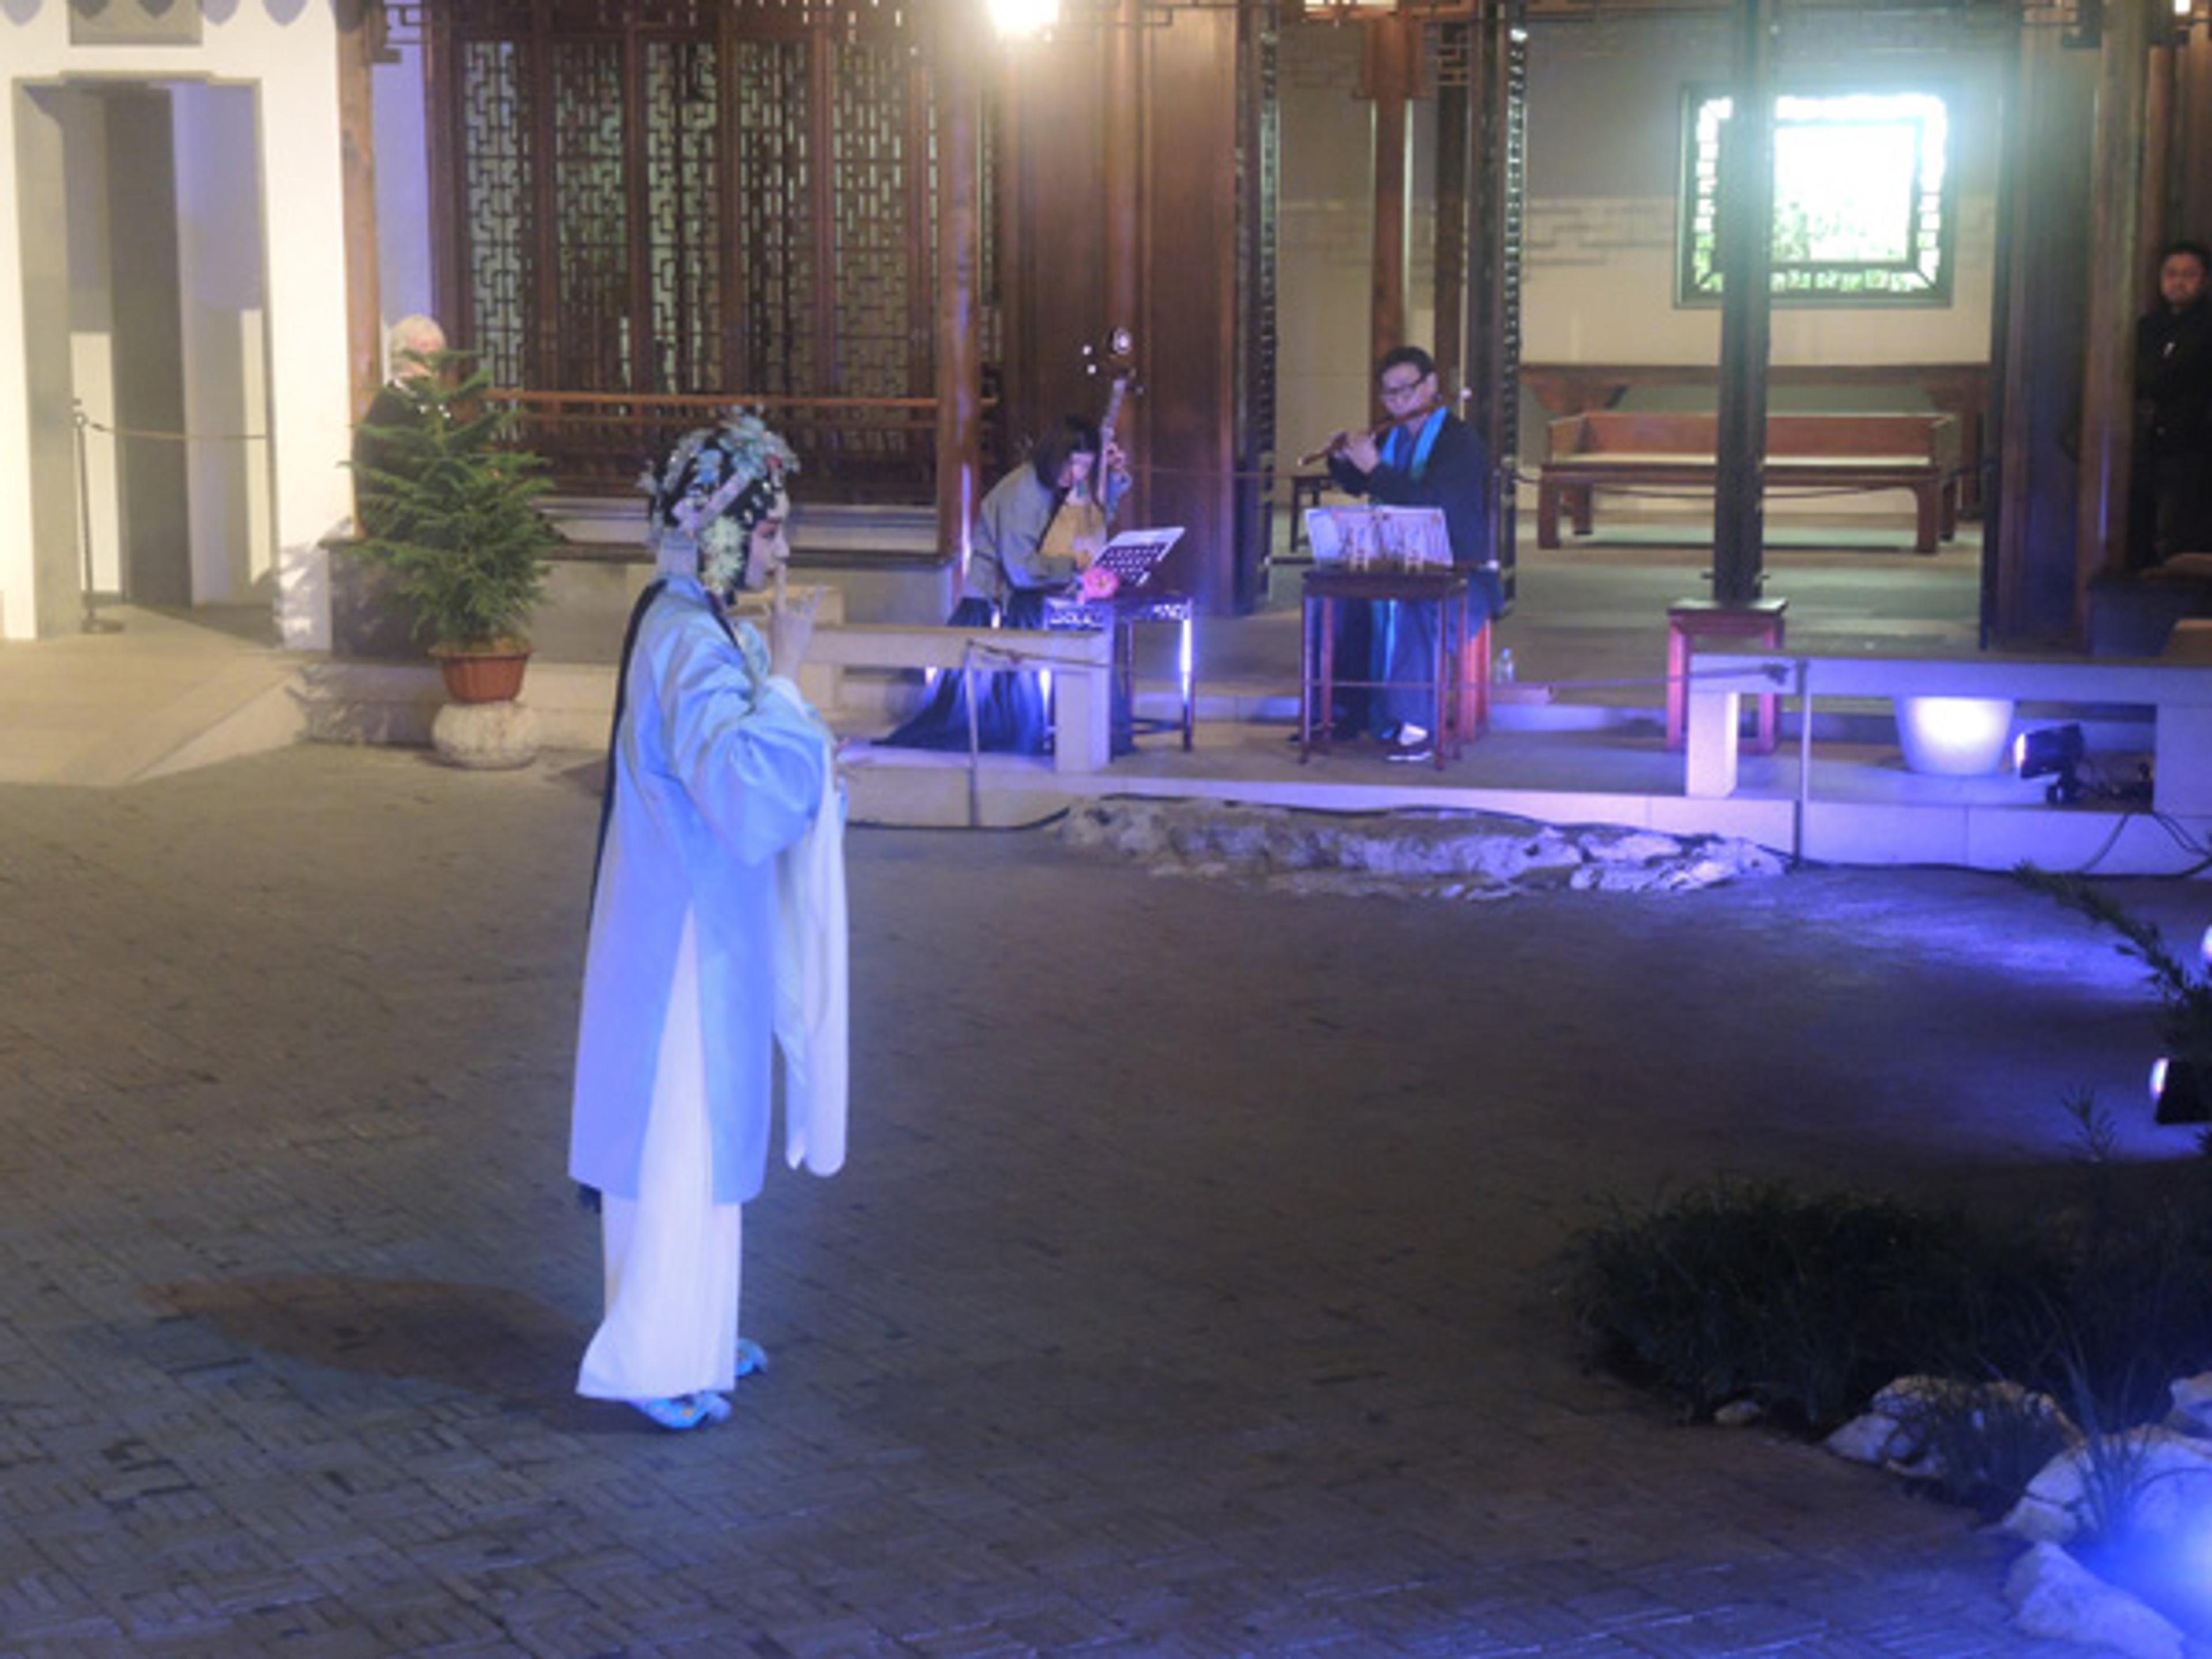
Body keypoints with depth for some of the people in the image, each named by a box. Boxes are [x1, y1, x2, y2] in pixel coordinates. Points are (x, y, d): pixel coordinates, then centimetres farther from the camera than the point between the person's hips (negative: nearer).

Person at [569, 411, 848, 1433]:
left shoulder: (702, 629, 9)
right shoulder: (690, 643, -23)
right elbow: (749, 798, -31)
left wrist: (815, 770, 9)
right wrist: (782, 677, -26)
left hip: (703, 921, 10)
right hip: (688, 929, -10)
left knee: (703, 1130, 18)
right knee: (682, 1136, -1)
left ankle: (692, 1335, 30)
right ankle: (653, 1364, 9)